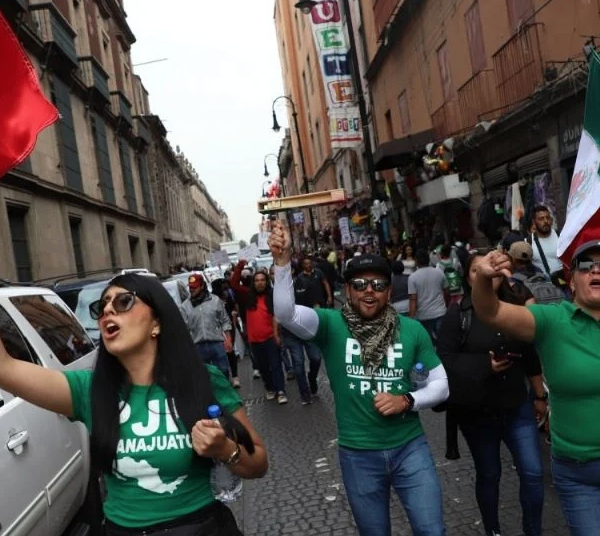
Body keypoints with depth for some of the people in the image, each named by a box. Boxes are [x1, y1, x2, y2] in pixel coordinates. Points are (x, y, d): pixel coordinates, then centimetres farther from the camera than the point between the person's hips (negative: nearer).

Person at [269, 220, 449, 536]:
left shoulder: (412, 330, -5)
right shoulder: (332, 325, -8)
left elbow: (440, 385, 2)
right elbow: (285, 313, -27)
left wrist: (407, 400, -16)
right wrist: (282, 261, -40)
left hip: (409, 447, 0)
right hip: (358, 454, 0)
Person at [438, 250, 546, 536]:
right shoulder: (458, 314, -9)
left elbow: (531, 356, 8)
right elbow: (444, 359, -14)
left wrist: (540, 396, 13)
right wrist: (484, 365, -18)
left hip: (516, 407, 2)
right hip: (477, 411, -2)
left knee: (533, 473, 2)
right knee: (488, 474, 13)